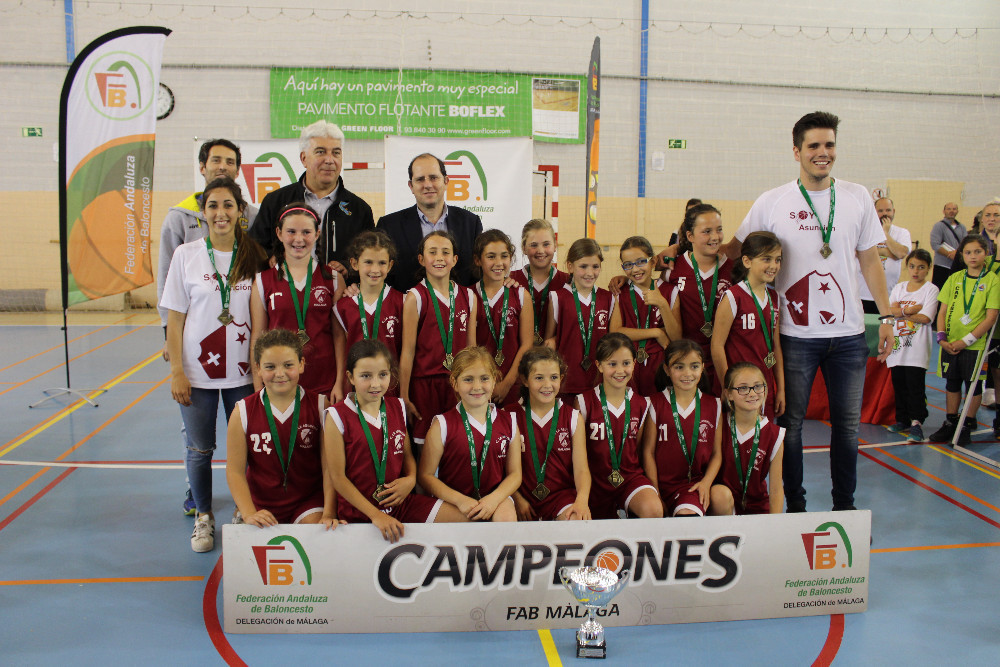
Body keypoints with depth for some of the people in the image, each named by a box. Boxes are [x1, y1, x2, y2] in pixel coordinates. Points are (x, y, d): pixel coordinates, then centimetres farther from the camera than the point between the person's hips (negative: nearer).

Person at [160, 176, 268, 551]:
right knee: (200, 449, 9)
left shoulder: (254, 257, 1)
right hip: (197, 371, 0)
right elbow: (174, 319, -1)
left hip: (243, 371, 1)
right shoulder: (186, 255, -2)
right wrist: (176, 372, -5)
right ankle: (203, 517, 28)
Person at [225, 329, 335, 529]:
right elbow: (235, 471, -4)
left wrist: (328, 514, -15)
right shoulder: (243, 412, -4)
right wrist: (249, 514, -16)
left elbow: (330, 466, -8)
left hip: (309, 503, -2)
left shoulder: (319, 405, -6)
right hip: (261, 504, 2)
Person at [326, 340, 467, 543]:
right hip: (359, 513, -4)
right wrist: (375, 515, -16)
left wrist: (411, 479, -7)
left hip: (400, 501, 4)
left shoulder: (397, 408, 8)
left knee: (463, 518, -9)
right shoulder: (338, 417, -8)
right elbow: (338, 476, -9)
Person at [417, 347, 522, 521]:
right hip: (453, 500, -2)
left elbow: (514, 474, 6)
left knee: (506, 516, -29)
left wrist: (493, 499, -14)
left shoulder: (508, 422, 5)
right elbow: (425, 475, -4)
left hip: (494, 497, 2)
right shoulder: (443, 424, -3)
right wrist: (460, 500, -17)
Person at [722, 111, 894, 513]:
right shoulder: (772, 203, -2)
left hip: (848, 333, 2)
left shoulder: (857, 198, 4)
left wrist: (886, 316, 6)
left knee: (847, 424, 10)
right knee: (791, 423, 6)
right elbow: (734, 251, 7)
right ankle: (795, 506, 21)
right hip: (795, 334, -2)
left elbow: (870, 261, 9)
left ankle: (844, 507, 26)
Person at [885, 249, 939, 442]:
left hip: (917, 348, -5)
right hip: (898, 344, 5)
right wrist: (911, 310, -11)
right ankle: (902, 421, 19)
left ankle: (917, 423, -4)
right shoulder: (899, 287, 12)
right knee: (898, 384, 9)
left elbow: (925, 318, -11)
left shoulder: (930, 289, -1)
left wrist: (900, 312, -5)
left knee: (915, 385, -8)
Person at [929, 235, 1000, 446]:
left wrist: (966, 340, -14)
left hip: (975, 344, -3)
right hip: (950, 343, 3)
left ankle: (967, 425, 19)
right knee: (952, 383, 12)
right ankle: (950, 423, 24)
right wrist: (942, 337, -5)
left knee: (973, 384, 7)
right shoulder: (954, 278, 5)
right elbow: (942, 310, 7)